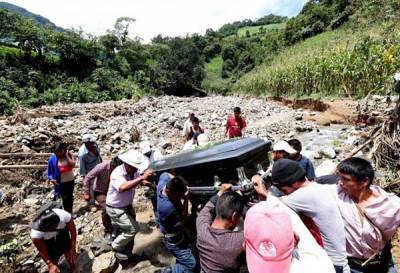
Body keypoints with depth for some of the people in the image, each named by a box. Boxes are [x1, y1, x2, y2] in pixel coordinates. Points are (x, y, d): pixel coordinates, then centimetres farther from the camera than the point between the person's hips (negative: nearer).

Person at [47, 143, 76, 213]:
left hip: (70, 181, 2)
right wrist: (51, 178, -16)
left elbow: (73, 165, -24)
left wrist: (66, 155, -23)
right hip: (60, 182, -2)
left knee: (70, 197, 17)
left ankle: (70, 212, 35)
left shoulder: (69, 154, -9)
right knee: (64, 198, 8)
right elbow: (50, 170, -2)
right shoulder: (53, 158, -11)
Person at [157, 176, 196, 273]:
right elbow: (181, 224, -26)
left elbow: (165, 174, 8)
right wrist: (185, 200, -29)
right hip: (173, 240, -9)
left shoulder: (163, 186, -15)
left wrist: (176, 180, -7)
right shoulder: (168, 207, -38)